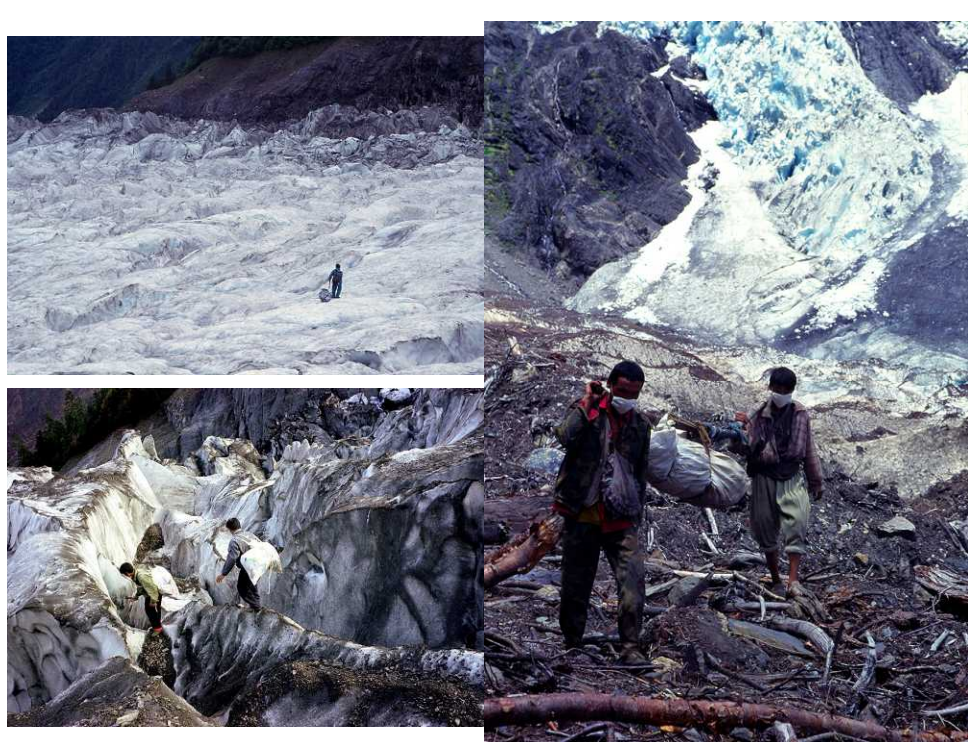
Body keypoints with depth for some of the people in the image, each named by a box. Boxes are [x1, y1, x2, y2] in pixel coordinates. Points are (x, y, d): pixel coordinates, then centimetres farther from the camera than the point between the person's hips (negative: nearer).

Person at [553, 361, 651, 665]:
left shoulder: (641, 424, 10)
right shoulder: (584, 410, -1)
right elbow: (564, 437, -24)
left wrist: (637, 512, 15)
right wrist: (587, 403, -18)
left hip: (621, 517, 2)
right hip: (582, 514, -2)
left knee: (633, 580, -14)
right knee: (575, 586, 7)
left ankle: (630, 648, -6)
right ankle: (572, 644, 24)